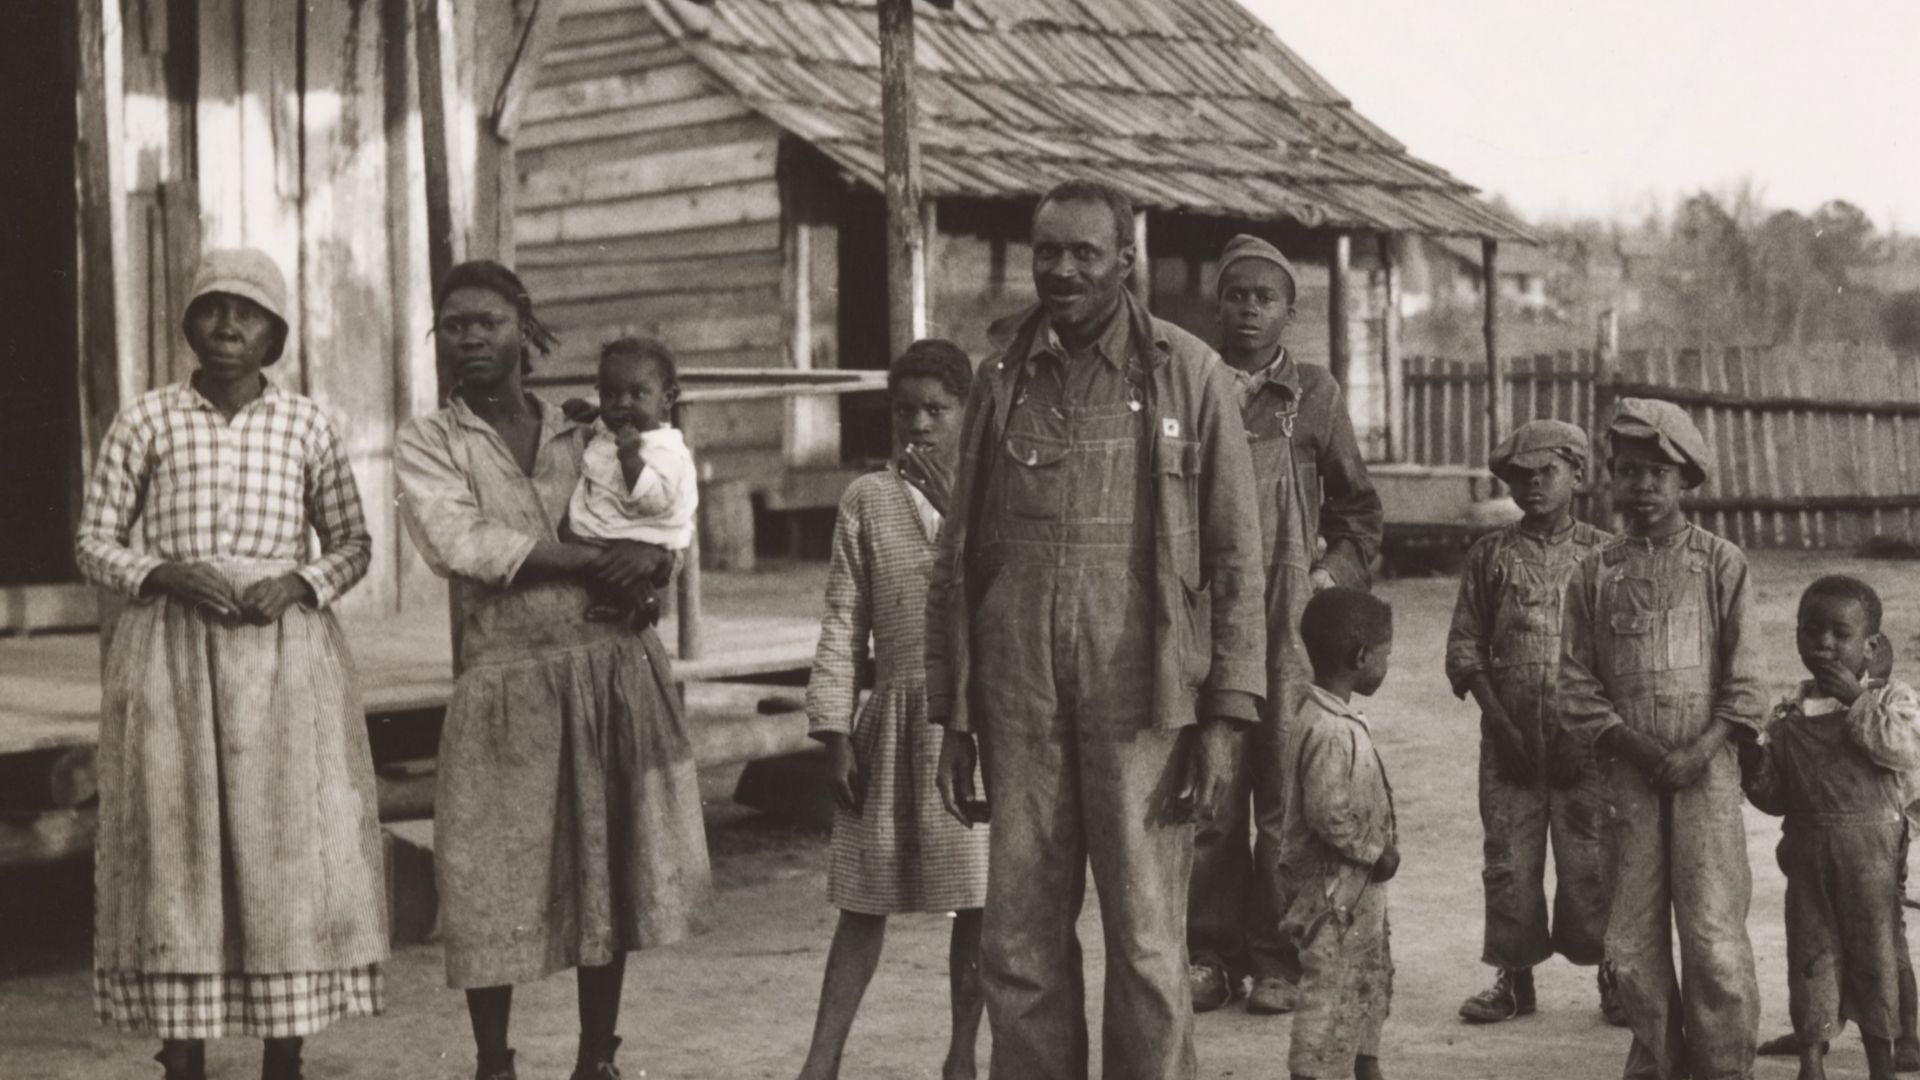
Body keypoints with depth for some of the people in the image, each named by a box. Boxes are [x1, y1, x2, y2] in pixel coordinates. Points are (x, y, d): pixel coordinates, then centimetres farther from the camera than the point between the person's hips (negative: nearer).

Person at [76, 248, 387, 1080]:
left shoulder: (306, 427, 6)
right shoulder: (146, 421, 3)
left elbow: (353, 543, 11)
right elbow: (95, 541, 6)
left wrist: (299, 582, -8)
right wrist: (166, 574, -12)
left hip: (284, 654, 1)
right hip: (172, 655, -1)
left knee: (288, 843, 1)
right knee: (175, 845, 0)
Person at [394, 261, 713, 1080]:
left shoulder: (584, 437, 14)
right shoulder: (427, 446, 4)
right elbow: (462, 543, -11)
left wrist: (649, 555, -11)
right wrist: (591, 561, -12)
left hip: (614, 673, 3)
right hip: (508, 683, -3)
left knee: (608, 876, 7)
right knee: (496, 886, -1)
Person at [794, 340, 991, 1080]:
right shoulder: (868, 500, 4)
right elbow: (842, 625, 3)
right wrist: (834, 731, -1)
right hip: (897, 719, 0)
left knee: (978, 897, 5)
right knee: (865, 897, 3)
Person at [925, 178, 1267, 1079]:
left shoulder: (1188, 375, 2)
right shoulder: (1001, 381, 11)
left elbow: (1235, 556, 1)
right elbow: (957, 560, 14)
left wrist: (1221, 716, -5)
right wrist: (952, 720, 9)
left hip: (1141, 701, -3)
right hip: (1018, 703, 3)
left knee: (1147, 948, 0)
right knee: (1017, 947, 6)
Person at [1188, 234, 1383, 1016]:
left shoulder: (1314, 394, 7)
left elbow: (1358, 507, 15)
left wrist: (1334, 575, 2)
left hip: (1290, 624, -1)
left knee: (1285, 794, 0)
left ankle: (1276, 961, 7)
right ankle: (1211, 954, 9)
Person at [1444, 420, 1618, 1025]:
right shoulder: (1490, 555, 7)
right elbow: (1464, 645, 6)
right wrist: (1498, 718, -5)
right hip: (1510, 736, 1)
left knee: (1593, 859, -1)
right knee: (1509, 857, 4)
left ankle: (1613, 978, 11)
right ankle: (1514, 979, 14)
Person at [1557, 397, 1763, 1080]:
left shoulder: (1720, 564, 3)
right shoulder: (1595, 573, 7)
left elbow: (1743, 679, 0)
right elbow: (1576, 683, 5)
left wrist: (1700, 749, -12)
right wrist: (1634, 744, -8)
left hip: (1706, 772, -2)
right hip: (1628, 774, 2)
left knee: (1714, 935, -7)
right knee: (1632, 941, 5)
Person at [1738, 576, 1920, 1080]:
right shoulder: (1788, 715, 8)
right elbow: (1777, 797, 12)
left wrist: (1856, 700, -17)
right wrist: (1755, 765, -8)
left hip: (1871, 850, -3)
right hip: (1807, 849, 3)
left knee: (1875, 949, 4)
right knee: (1811, 948, 3)